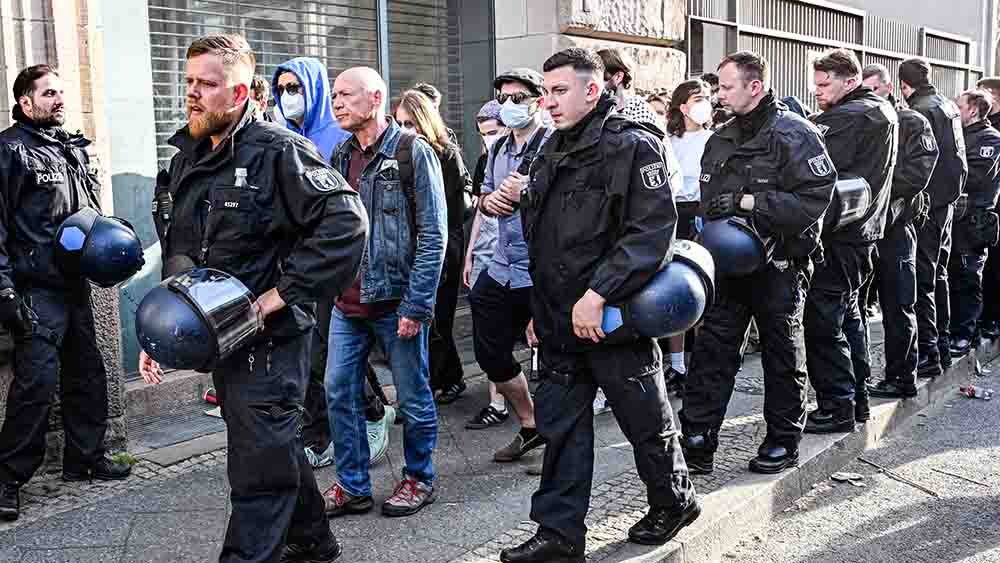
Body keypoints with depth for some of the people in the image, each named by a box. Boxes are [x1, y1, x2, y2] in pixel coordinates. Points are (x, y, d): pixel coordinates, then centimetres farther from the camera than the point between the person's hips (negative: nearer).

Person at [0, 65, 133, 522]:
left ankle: (85, 459, 27)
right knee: (37, 380, -10)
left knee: (87, 374, 13)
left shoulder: (75, 148, 15)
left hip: (76, 283, 8)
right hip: (37, 290, -8)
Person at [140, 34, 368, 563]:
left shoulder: (278, 151, -14)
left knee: (259, 469, -3)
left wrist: (279, 295, -21)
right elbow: (177, 255, 19)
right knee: (276, 448, 22)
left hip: (270, 340, -8)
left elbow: (346, 224, -22)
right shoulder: (187, 159, 11)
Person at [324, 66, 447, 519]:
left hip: (396, 301, -6)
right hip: (348, 303, 6)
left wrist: (416, 305, -16)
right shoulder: (341, 155, 11)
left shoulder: (413, 151, -9)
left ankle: (419, 480, 25)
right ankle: (352, 486, 21)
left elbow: (434, 235, -12)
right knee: (338, 392, 8)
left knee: (413, 397, 7)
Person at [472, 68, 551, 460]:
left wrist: (526, 193, -23)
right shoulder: (498, 149, 14)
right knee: (490, 353, 14)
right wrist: (489, 201, 1)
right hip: (502, 271, 9)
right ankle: (530, 426, 32)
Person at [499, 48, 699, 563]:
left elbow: (652, 231, -21)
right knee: (560, 426, 9)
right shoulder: (551, 154, 13)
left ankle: (674, 502, 34)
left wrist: (598, 296, -25)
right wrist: (541, 309, 18)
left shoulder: (634, 146, -12)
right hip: (560, 324, 7)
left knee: (646, 422, 10)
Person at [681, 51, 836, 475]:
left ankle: (783, 443, 23)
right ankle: (696, 444, 7)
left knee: (783, 355, 9)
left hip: (780, 266, -6)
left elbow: (816, 198, -21)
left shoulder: (795, 135, -11)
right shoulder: (721, 141, 11)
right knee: (711, 351, 3)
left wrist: (747, 202, -21)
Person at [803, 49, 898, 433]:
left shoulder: (851, 117, -17)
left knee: (823, 318, -6)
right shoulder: (883, 111, 15)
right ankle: (858, 391, 31)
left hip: (842, 233, -11)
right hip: (865, 229, 11)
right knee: (848, 312, 21)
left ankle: (836, 408, -2)